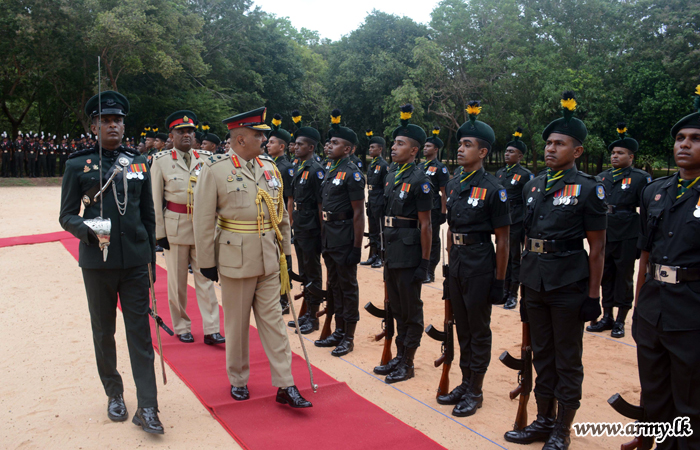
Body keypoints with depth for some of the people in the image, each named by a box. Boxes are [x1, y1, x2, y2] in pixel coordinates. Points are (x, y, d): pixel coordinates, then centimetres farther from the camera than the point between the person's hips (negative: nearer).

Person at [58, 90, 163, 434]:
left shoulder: (139, 164, 6)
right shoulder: (78, 165, 0)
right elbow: (67, 216, 1)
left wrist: (151, 258, 10)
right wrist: (87, 229, -21)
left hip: (135, 261, 1)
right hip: (97, 262, -1)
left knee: (140, 332, 0)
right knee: (104, 331, 12)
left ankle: (147, 408, 4)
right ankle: (114, 394, 32)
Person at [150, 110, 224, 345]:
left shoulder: (206, 159, 6)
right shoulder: (161, 160, 0)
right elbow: (156, 199, 0)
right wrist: (159, 232, -4)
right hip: (175, 226, -2)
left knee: (206, 278, 2)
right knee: (177, 280, 7)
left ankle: (211, 330, 5)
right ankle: (181, 328, 21)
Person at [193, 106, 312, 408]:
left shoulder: (269, 167, 7)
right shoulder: (215, 169, -8)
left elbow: (281, 213, 14)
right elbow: (204, 220, -7)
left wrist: (286, 250, 13)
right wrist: (207, 262, -7)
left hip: (269, 259, 4)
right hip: (235, 259, -4)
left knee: (273, 320, 7)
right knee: (237, 323, 9)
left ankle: (285, 386, 12)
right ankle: (238, 381, 28)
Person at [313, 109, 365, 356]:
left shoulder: (352, 173, -14)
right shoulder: (330, 171, 12)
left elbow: (358, 213, -17)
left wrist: (357, 248, -19)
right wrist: (323, 237, 15)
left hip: (345, 240, -9)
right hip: (329, 238, 9)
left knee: (348, 287, 3)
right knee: (335, 285, 16)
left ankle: (349, 338, 14)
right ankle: (339, 331, 29)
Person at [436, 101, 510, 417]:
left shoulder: (492, 189, -12)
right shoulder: (454, 185, 8)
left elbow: (503, 239, -11)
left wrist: (499, 281, -11)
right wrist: (450, 266, 14)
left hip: (480, 264, -7)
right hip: (456, 261, 7)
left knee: (479, 330, 6)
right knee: (462, 327, 16)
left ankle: (475, 392, 20)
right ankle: (465, 383, 31)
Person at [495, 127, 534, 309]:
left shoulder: (526, 175, -6)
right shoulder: (499, 173, 12)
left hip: (516, 224, -5)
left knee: (515, 258, 3)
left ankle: (513, 295, 12)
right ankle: (505, 292, 22)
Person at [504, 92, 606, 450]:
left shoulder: (589, 188, -8)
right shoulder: (533, 186, 9)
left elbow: (597, 247, -8)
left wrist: (593, 295, -10)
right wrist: (525, 280, 13)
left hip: (569, 285, -6)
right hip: (535, 283, 6)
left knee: (567, 360, 7)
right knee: (542, 354, 16)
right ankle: (543, 420, 31)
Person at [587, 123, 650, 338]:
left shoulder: (640, 178, -3)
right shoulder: (602, 177, 11)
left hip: (627, 238, -5)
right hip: (604, 235, 5)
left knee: (624, 277, 4)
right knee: (606, 276, 12)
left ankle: (620, 321, 16)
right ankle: (607, 317, 24)